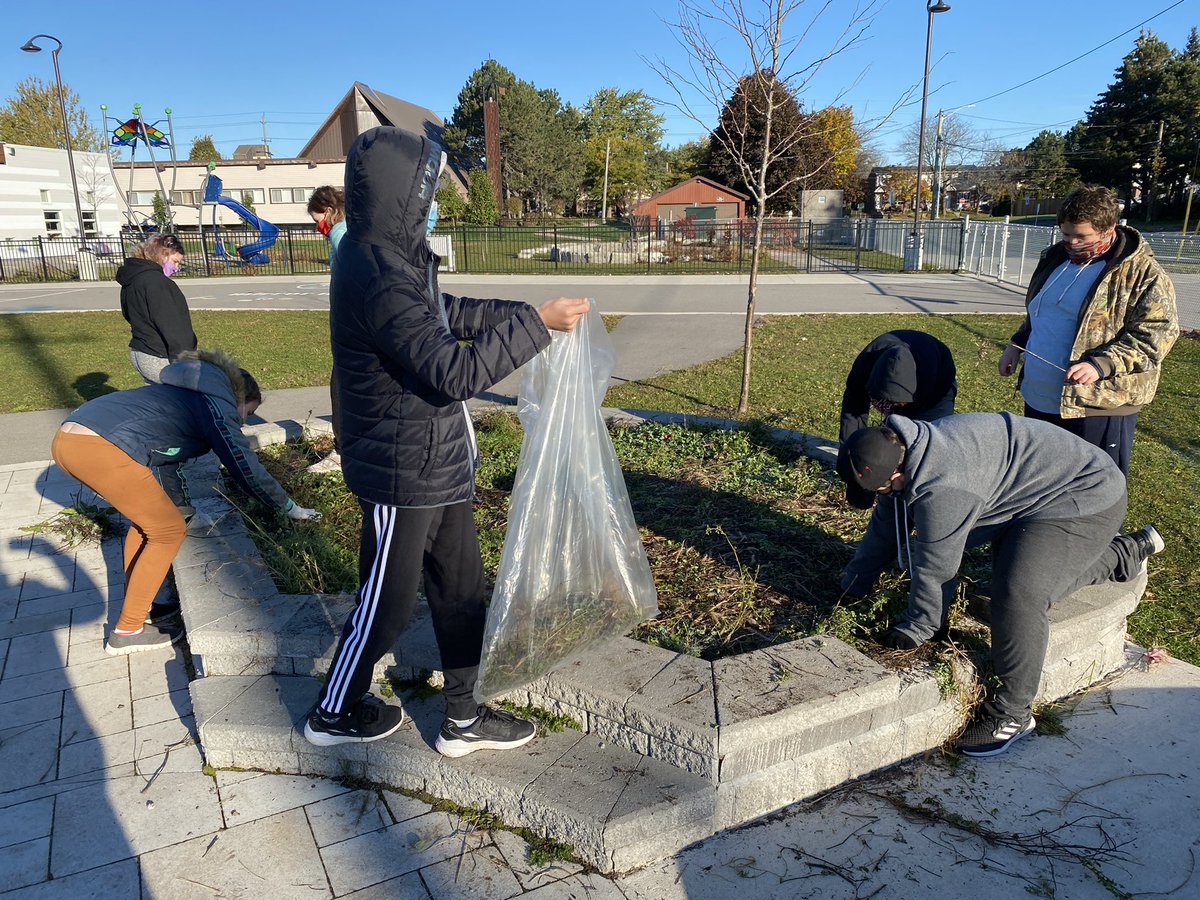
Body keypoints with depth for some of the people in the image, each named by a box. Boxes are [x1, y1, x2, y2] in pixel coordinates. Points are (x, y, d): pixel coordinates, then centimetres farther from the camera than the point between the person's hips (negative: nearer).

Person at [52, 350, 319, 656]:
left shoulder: (190, 392, 29)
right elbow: (247, 470, 2)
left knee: (147, 517, 24)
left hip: (66, 438, 10)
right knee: (168, 530, 4)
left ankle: (136, 606, 31)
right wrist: (290, 507, 13)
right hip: (101, 448, -10)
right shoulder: (218, 406, 3)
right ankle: (127, 631, 11)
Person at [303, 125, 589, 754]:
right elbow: (455, 370, -31)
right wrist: (536, 323, -23)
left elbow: (448, 313, 19)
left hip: (437, 465, 10)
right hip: (403, 473, -10)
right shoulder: (378, 277, -26)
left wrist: (524, 312, 7)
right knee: (386, 605, 9)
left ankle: (464, 719, 32)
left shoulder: (390, 257, 7)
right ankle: (334, 713, 34)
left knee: (460, 588, 17)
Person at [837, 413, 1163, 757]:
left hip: (1087, 497, -10)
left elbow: (935, 567, -25)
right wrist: (856, 575, 17)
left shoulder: (942, 489, -37)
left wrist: (918, 627, -10)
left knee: (1019, 593, -26)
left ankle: (1013, 712, -8)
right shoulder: (906, 447, -7)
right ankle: (1131, 550, 39)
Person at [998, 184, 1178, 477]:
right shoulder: (1056, 257, 12)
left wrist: (1100, 365, -29)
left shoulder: (1143, 273, -11)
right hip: (1038, 399, 7)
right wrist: (1017, 344, 9)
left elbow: (1156, 334, -17)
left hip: (1098, 408, -7)